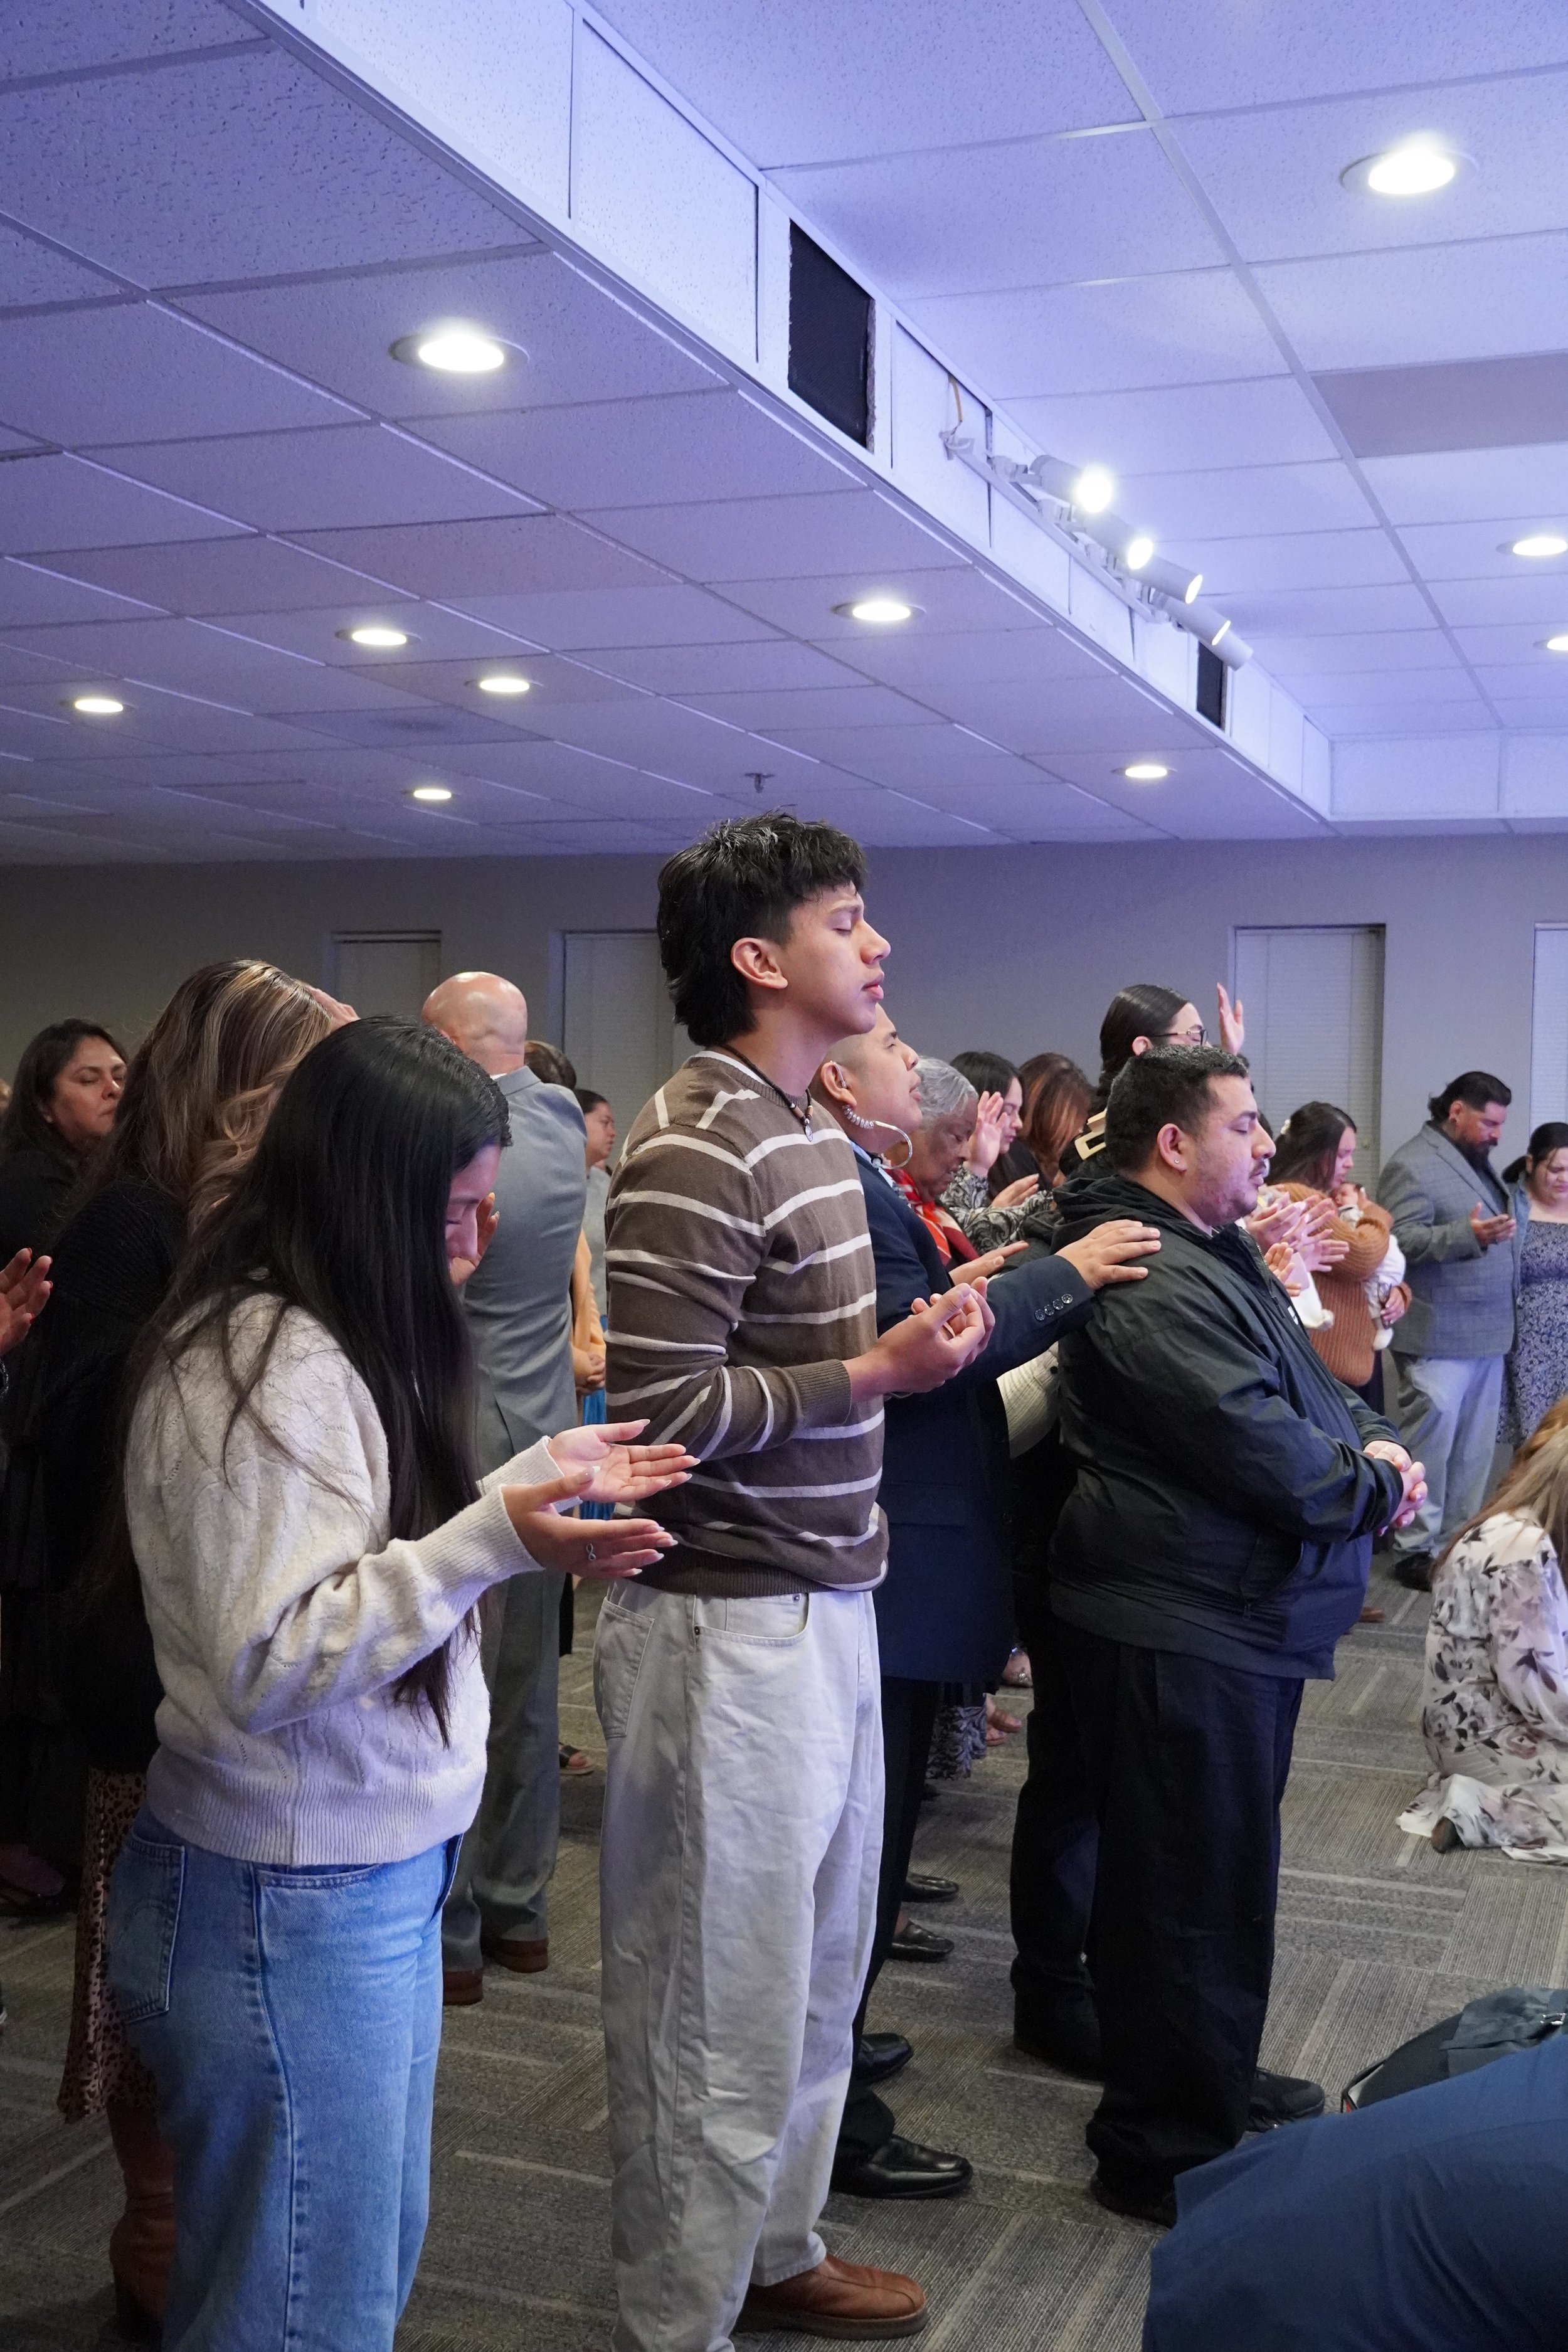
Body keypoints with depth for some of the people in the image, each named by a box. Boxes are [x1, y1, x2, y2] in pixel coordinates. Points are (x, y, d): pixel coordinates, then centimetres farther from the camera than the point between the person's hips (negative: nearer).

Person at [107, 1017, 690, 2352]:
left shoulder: (331, 1339, 10)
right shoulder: (263, 1366, -22)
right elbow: (267, 1660, -26)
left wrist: (537, 1477, 9)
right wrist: (502, 1537, -31)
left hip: (377, 1882, 10)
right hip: (290, 1913, -10)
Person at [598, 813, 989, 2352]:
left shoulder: (808, 1130, 12)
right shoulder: (698, 1149, -19)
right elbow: (660, 1408, -22)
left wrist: (914, 1337, 8)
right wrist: (881, 1373, -20)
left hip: (824, 1607, 10)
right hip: (729, 1628, -10)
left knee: (817, 1973, 23)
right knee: (721, 2011, 6)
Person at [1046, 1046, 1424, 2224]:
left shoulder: (1216, 1260, 14)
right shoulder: (1154, 1281, -22)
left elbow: (1308, 1387, 21)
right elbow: (1265, 1454, -26)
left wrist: (1365, 1433, 1)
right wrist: (1380, 1482, -8)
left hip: (1241, 1620, 11)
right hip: (1184, 1631, -11)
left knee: (1226, 1869, 23)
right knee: (1191, 1885, 0)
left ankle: (1217, 2082, 40)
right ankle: (1165, 2149, 14)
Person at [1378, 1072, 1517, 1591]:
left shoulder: (1479, 1160, 16)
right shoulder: (1413, 1165, -11)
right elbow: (1400, 1241, -19)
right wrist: (1469, 1235, -29)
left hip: (1487, 1334, 9)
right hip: (1436, 1338, -8)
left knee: (1475, 1449, 11)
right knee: (1429, 1443, -3)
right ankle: (1415, 1549, 5)